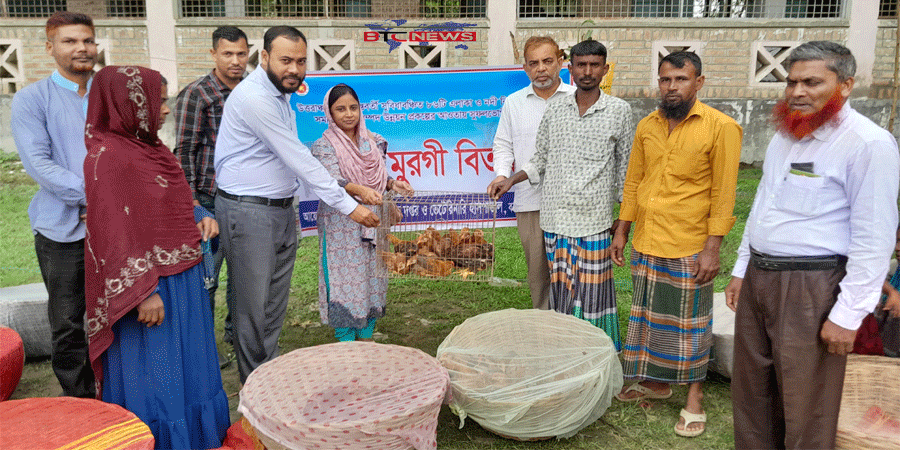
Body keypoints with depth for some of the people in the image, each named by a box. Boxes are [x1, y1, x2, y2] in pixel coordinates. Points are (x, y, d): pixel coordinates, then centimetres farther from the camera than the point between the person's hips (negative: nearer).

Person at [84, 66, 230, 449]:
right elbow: (112, 234, -19)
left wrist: (201, 215, 0)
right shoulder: (106, 158, -17)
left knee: (187, 364, 19)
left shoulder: (149, 147, 8)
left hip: (182, 277, 9)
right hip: (147, 285, -9)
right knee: (152, 372, 5)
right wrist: (143, 293, -20)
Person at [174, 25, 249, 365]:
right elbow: (184, 151, -10)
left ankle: (236, 329, 34)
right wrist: (189, 199, -15)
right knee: (206, 275, 2)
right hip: (211, 199, -6)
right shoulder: (197, 94, -8)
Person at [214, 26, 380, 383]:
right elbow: (299, 160, -22)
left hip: (281, 209, 9)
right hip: (248, 212, -9)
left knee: (275, 302, 14)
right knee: (253, 306, 1)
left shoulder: (279, 93, 11)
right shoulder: (255, 98, -19)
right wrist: (348, 206, -20)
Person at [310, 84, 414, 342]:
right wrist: (358, 190, -41)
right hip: (341, 226, -5)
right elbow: (334, 181, -22)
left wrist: (392, 184, -10)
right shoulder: (324, 146, -7)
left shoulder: (373, 141, 9)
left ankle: (366, 336, 25)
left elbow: (379, 178, 12)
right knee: (344, 280, -2)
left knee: (372, 277, 10)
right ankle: (346, 343, 11)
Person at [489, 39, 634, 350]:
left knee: (590, 290, 1)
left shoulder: (619, 111, 1)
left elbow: (625, 166, 6)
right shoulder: (555, 109, 8)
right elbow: (540, 161, 15)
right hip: (554, 217, 3)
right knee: (560, 288, 8)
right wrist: (510, 181, 1)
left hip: (593, 220, -3)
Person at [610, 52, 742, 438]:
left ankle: (694, 399, 22)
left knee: (689, 322, 6)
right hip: (646, 243, 5)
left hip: (689, 246, -5)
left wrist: (712, 249, -14)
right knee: (649, 315, 16)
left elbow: (723, 194, -11)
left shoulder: (720, 127, -9)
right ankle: (656, 383, 34)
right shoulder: (646, 126, 7)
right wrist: (621, 232, 10)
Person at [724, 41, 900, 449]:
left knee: (804, 405, 4)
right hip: (758, 278, 8)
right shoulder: (784, 135, 13)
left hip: (810, 287, -7)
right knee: (750, 388, 17)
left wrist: (848, 315, -17)